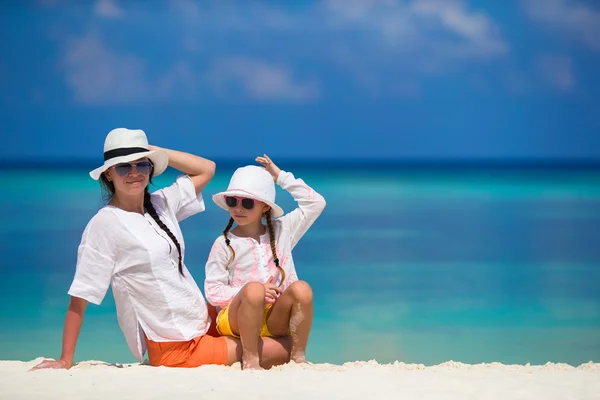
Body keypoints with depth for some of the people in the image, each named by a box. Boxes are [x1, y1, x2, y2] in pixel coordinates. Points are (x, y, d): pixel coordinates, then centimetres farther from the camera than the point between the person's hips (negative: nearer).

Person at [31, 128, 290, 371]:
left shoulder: (161, 204, 6)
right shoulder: (105, 224, -13)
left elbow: (207, 169, 16)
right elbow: (80, 298, -13)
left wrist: (151, 152, 6)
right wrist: (65, 361, -15)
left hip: (203, 327, 8)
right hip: (176, 347, -8)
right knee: (284, 351, -8)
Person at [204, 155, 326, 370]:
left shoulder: (282, 231, 11)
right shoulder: (224, 244, 1)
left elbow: (316, 203, 10)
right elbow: (213, 291, -4)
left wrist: (282, 177, 7)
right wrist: (252, 291, -16)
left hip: (275, 319, 3)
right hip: (237, 318, -3)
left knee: (302, 288, -28)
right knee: (253, 289, -36)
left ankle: (298, 356, -17)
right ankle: (250, 358, -25)